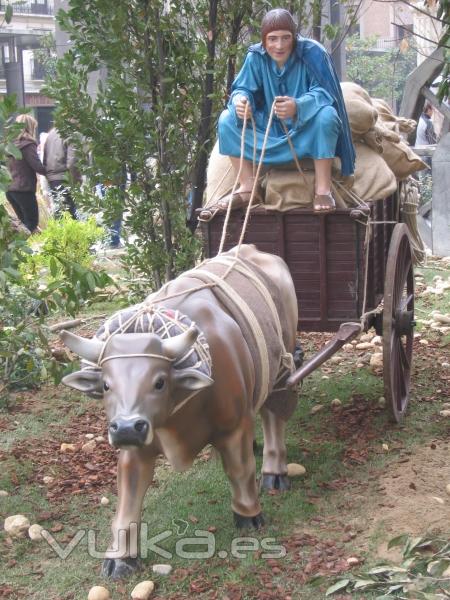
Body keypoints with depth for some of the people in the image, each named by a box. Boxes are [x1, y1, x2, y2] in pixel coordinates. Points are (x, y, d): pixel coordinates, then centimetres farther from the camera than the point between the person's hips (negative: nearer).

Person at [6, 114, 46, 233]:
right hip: (24, 189, -8)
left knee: (24, 223, 16)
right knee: (32, 223, -1)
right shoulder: (28, 144, -12)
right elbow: (38, 167, -18)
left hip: (10, 189, 8)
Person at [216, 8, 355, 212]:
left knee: (326, 116, -36)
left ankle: (323, 188, -26)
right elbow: (243, 89, -8)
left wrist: (298, 106, -47)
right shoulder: (256, 56, -9)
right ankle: (248, 187, -9)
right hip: (268, 128, 4)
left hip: (306, 129, -3)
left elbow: (324, 92, -25)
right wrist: (240, 100, -35)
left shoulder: (312, 53, -19)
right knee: (227, 120, -16)